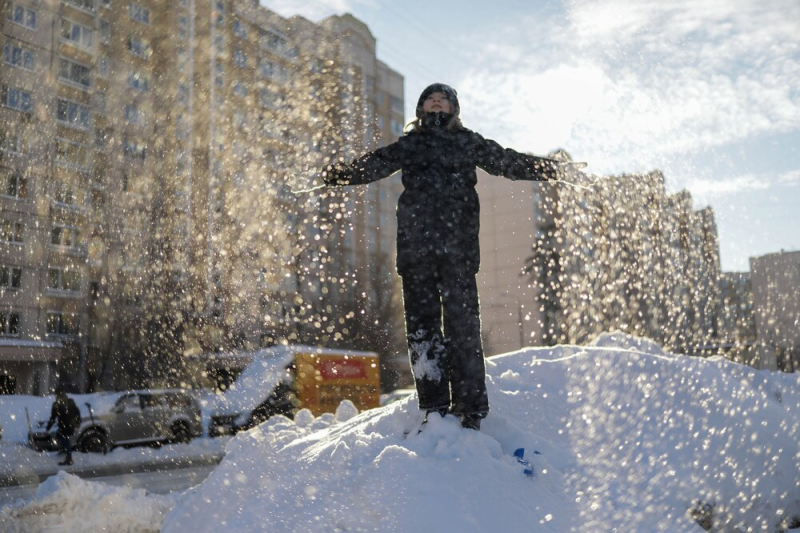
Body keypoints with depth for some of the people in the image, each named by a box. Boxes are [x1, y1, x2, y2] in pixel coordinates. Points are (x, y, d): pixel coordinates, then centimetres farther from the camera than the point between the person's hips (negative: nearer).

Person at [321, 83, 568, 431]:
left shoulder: (467, 142, 19)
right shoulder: (407, 145, 22)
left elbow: (505, 161, 11)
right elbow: (372, 165, 11)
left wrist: (540, 168, -5)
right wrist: (341, 174, -7)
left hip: (458, 242, -2)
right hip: (415, 243, 2)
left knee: (462, 321, -8)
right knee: (421, 323, -2)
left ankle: (470, 406, -6)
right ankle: (434, 407, 2)